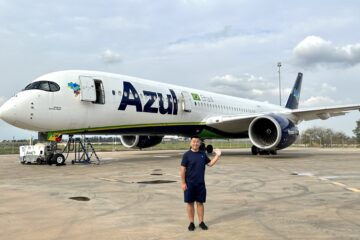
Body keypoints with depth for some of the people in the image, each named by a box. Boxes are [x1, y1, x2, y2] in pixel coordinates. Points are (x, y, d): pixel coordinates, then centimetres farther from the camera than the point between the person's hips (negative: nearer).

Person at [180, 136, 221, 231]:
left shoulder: (203, 154, 6)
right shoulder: (187, 155, -7)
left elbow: (210, 163, 13)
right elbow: (182, 169, -8)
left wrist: (217, 155, 2)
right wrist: (183, 183, -11)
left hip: (201, 183, 3)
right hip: (189, 183, -3)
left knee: (200, 202, 9)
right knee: (190, 203, 5)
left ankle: (201, 222, 19)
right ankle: (191, 223, 16)